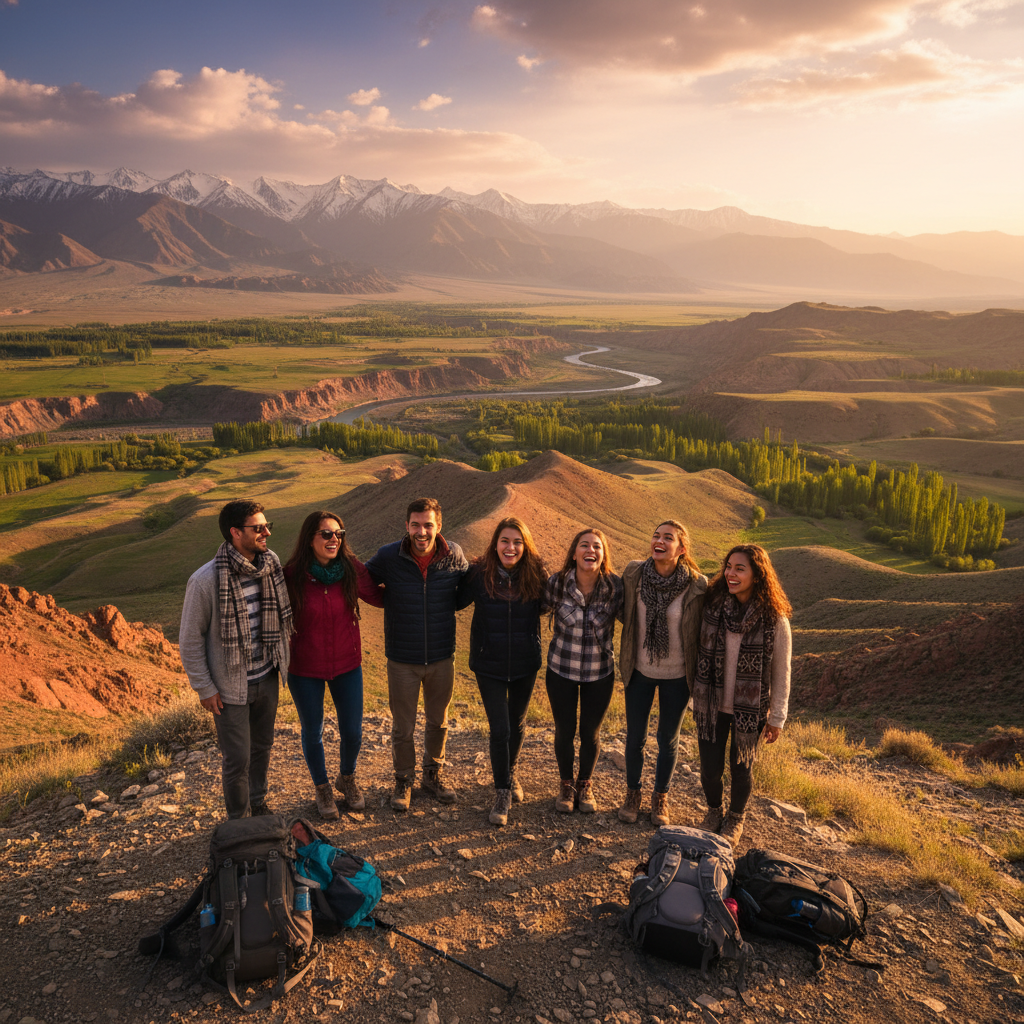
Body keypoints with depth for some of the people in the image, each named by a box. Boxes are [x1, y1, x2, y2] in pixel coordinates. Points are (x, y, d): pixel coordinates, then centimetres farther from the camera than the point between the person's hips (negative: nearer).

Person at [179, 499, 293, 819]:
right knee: (237, 758, 7)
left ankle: (258, 805, 45)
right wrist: (204, 688, -10)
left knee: (262, 746, 22)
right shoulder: (206, 580, -24)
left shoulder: (271, 562, -7)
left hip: (267, 678, 5)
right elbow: (190, 640, -13)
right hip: (231, 686, -5)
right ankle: (239, 821, 31)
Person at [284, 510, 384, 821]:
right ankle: (322, 789, 42)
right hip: (305, 669, -1)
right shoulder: (292, 575, -18)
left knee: (352, 732, 12)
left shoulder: (352, 569, -12)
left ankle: (347, 778, 44)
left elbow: (379, 598, 2)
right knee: (312, 733, 15)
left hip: (347, 665, 2)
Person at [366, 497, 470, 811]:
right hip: (402, 659, -1)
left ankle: (433, 774, 42)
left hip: (442, 657, 2)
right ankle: (404, 780, 35)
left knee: (438, 722, 19)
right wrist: (389, 599, -11)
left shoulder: (454, 556, -11)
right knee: (402, 727, 13)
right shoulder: (388, 557, -15)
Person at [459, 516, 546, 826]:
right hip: (489, 664, -2)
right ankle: (502, 792, 16)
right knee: (500, 729, -3)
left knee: (517, 724, 19)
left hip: (525, 664, 2)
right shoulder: (478, 574, -13)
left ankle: (510, 773, 45)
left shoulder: (536, 575, -10)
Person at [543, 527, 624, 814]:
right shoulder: (556, 583, -17)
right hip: (561, 670, 0)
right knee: (564, 731, 13)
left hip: (600, 673, 0)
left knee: (590, 733, 14)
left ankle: (585, 784, 41)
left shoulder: (615, 587, -16)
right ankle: (566, 784, 39)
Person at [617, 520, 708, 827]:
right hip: (639, 671, 2)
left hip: (676, 675, -1)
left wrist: (699, 675, -1)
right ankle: (632, 793, 36)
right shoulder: (633, 573, -12)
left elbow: (702, 629, -4)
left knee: (668, 739, 15)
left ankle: (661, 797, 37)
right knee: (635, 737, 13)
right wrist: (629, 652, 8)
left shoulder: (697, 585, -18)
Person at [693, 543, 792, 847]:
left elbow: (781, 671, -6)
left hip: (749, 708, -2)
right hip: (711, 704, 2)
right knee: (710, 768, 7)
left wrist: (777, 717, -2)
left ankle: (735, 819, 42)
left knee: (741, 768, 13)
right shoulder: (713, 603, -7)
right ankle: (713, 811, 40)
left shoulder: (774, 618, -14)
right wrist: (696, 696, 9)